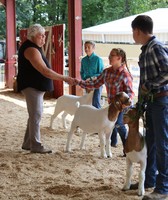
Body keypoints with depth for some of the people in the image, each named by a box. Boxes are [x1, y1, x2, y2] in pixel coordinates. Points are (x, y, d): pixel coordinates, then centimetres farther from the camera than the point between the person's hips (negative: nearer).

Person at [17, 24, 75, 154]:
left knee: (35, 115, 15)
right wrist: (65, 79, -26)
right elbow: (45, 71, -27)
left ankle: (27, 143, 22)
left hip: (35, 86, 11)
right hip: (32, 87, -11)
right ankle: (36, 145, 1)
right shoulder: (31, 50, -20)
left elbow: (43, 69, 19)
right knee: (36, 115, -6)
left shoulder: (32, 47, 14)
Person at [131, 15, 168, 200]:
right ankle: (149, 180, 29)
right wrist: (140, 102, 17)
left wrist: (149, 86, -14)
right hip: (151, 102, 9)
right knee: (150, 142, 16)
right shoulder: (145, 50, 14)